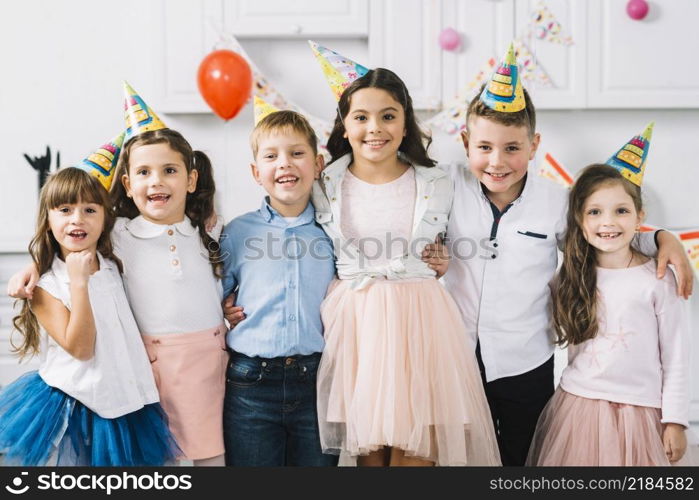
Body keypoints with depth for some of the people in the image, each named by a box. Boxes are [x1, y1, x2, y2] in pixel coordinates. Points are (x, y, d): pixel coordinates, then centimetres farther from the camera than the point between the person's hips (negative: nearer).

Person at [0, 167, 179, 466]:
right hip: (71, 409, -4)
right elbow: (80, 348, -21)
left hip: (124, 404, 4)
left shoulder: (113, 267, 5)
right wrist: (78, 282, -25)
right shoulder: (44, 286, -11)